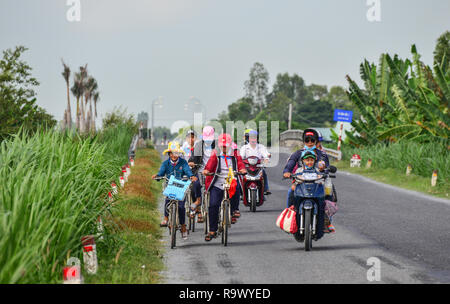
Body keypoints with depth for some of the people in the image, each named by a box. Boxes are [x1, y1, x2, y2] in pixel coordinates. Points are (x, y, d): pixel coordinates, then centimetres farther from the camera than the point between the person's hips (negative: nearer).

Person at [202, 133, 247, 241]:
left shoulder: (235, 154, 11)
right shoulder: (216, 154, 7)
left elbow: (240, 162, -4)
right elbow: (211, 163, -8)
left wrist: (242, 169, -27)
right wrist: (206, 170, -29)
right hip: (217, 185, -2)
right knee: (213, 205, -13)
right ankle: (212, 231, -5)